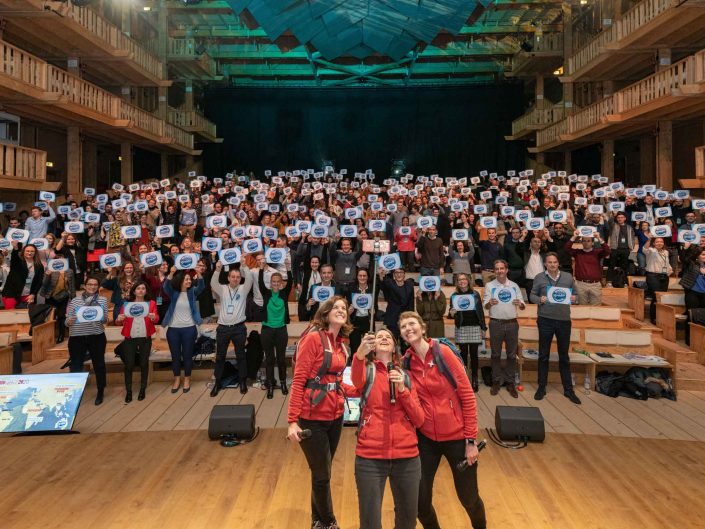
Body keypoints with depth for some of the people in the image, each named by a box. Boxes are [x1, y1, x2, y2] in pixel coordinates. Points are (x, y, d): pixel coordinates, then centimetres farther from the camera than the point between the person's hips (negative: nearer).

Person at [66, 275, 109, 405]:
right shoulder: (74, 301, 5)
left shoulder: (102, 300, 5)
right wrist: (69, 321, -20)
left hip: (96, 336, 0)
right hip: (77, 337, 0)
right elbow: (67, 320, 2)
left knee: (99, 364, 9)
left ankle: (100, 392, 24)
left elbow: (105, 320, 0)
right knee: (75, 366, 1)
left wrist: (103, 318, -23)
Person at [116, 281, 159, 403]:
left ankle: (143, 389, 19)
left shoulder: (151, 303, 5)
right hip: (130, 338, 0)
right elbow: (119, 322, 4)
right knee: (129, 365, -1)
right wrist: (119, 319, -20)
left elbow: (156, 318, -4)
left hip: (145, 339, 0)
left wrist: (154, 317, -27)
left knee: (144, 364, 7)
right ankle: (128, 391, 9)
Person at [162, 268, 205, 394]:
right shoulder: (173, 293, 0)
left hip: (189, 329, 0)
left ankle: (187, 379, 22)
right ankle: (177, 379, 25)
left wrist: (198, 274, -36)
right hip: (173, 329, 0)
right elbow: (166, 286, -19)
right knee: (175, 356, 10)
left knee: (187, 355, 7)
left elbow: (201, 286, -17)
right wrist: (171, 273, -36)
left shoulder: (192, 292, 0)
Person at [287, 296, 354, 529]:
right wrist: (293, 421, -19)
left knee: (322, 474, 19)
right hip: (313, 418, -7)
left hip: (335, 416, 7)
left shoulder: (340, 344, 8)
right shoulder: (313, 338, -14)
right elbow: (298, 381, -16)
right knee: (322, 475, 7)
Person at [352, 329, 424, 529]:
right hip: (370, 457, -3)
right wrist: (359, 355, -44)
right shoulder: (367, 370, 4)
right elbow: (357, 381, -24)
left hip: (406, 457, 3)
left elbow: (419, 420, 3)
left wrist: (402, 389, -11)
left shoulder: (405, 375, 11)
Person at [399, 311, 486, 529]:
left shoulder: (443, 352, -10)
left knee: (468, 497, 11)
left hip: (456, 436, -2)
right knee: (420, 500, 4)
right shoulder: (406, 362, -1)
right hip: (425, 438, 2)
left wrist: (471, 440, -10)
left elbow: (467, 395, -9)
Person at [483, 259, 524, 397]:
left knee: (511, 355, 6)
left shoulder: (514, 286, 9)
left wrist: (520, 304, -16)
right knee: (496, 354, 4)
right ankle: (496, 381, 13)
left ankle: (510, 382, 15)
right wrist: (490, 303, -25)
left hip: (512, 323, 2)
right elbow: (485, 305, -2)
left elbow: (523, 306, 8)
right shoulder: (490, 286, 4)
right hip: (496, 323, -2)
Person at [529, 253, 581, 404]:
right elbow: (532, 295, 3)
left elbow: (576, 294, 11)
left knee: (564, 356, 11)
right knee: (543, 355, 7)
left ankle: (568, 389, 20)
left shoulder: (568, 277, 6)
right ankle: (542, 387, 18)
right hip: (545, 320, -2)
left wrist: (574, 298, -11)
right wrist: (540, 299, -17)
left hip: (564, 320, 2)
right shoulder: (539, 278, 1)